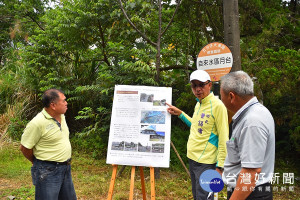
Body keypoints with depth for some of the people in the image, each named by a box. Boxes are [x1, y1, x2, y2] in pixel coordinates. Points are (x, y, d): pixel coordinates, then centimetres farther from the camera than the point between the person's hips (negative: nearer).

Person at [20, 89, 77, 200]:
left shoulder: (61, 116, 4)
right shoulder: (37, 123, -21)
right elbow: (24, 148, -13)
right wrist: (37, 162, 3)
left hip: (66, 169, 8)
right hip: (47, 171, -8)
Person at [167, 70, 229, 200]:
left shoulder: (217, 105, -16)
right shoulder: (198, 104, 11)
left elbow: (224, 139, -17)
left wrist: (220, 167, -18)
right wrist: (180, 113, 18)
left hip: (206, 162, -9)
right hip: (192, 158, 9)